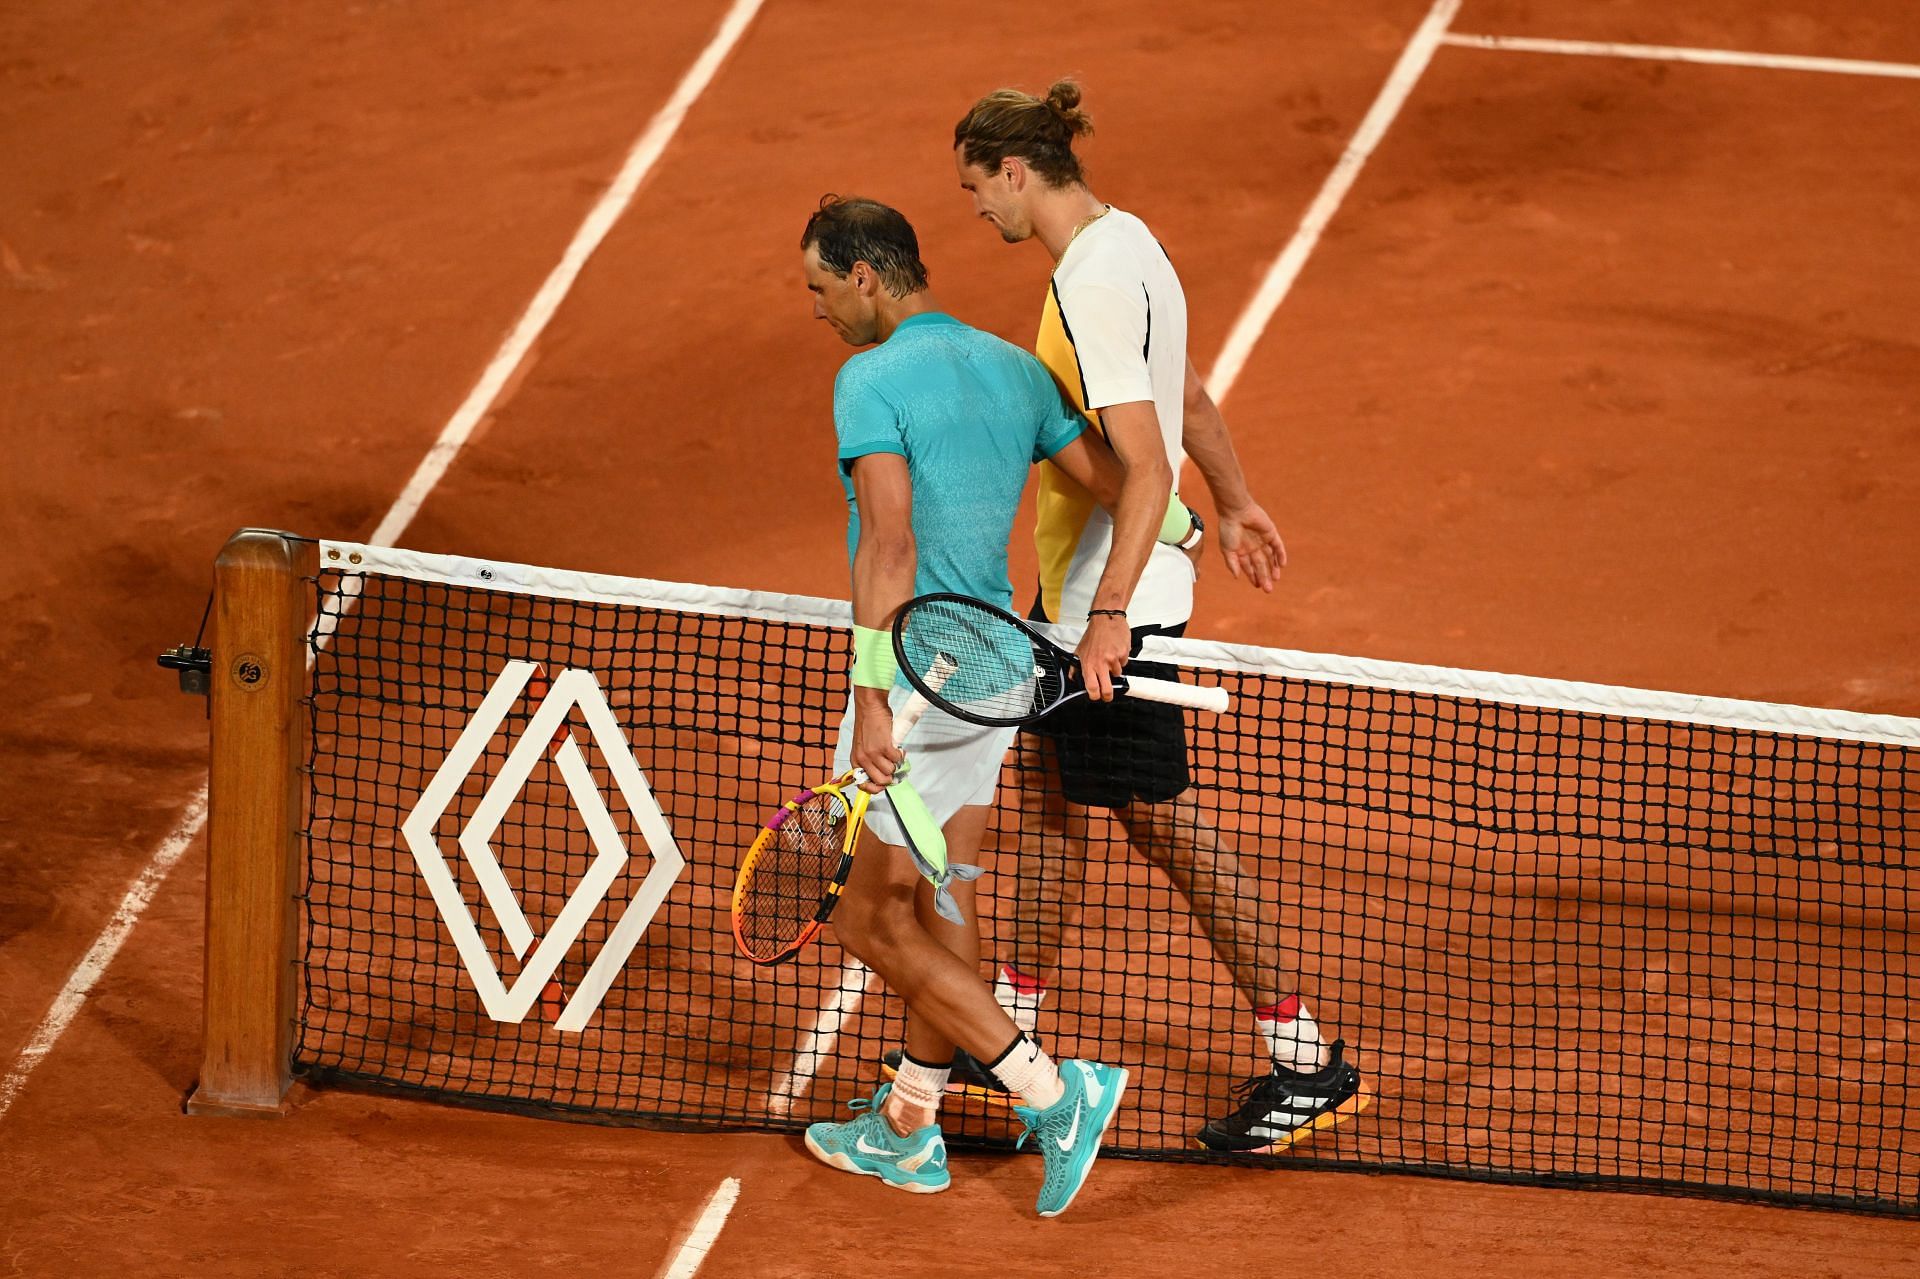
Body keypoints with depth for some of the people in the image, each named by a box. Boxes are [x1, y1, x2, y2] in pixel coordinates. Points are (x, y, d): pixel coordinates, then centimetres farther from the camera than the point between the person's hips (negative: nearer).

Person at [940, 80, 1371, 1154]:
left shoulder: (1094, 288, -24)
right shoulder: (1124, 240, 7)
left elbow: (1147, 465, -29)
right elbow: (1189, 397, 22)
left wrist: (1109, 615, -32)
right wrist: (1235, 501, 34)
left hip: (1117, 602, -10)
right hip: (1079, 583, 10)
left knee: (1165, 823, -3)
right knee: (1054, 793, 18)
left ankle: (1307, 1063, 3)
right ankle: (1011, 1033, 31)